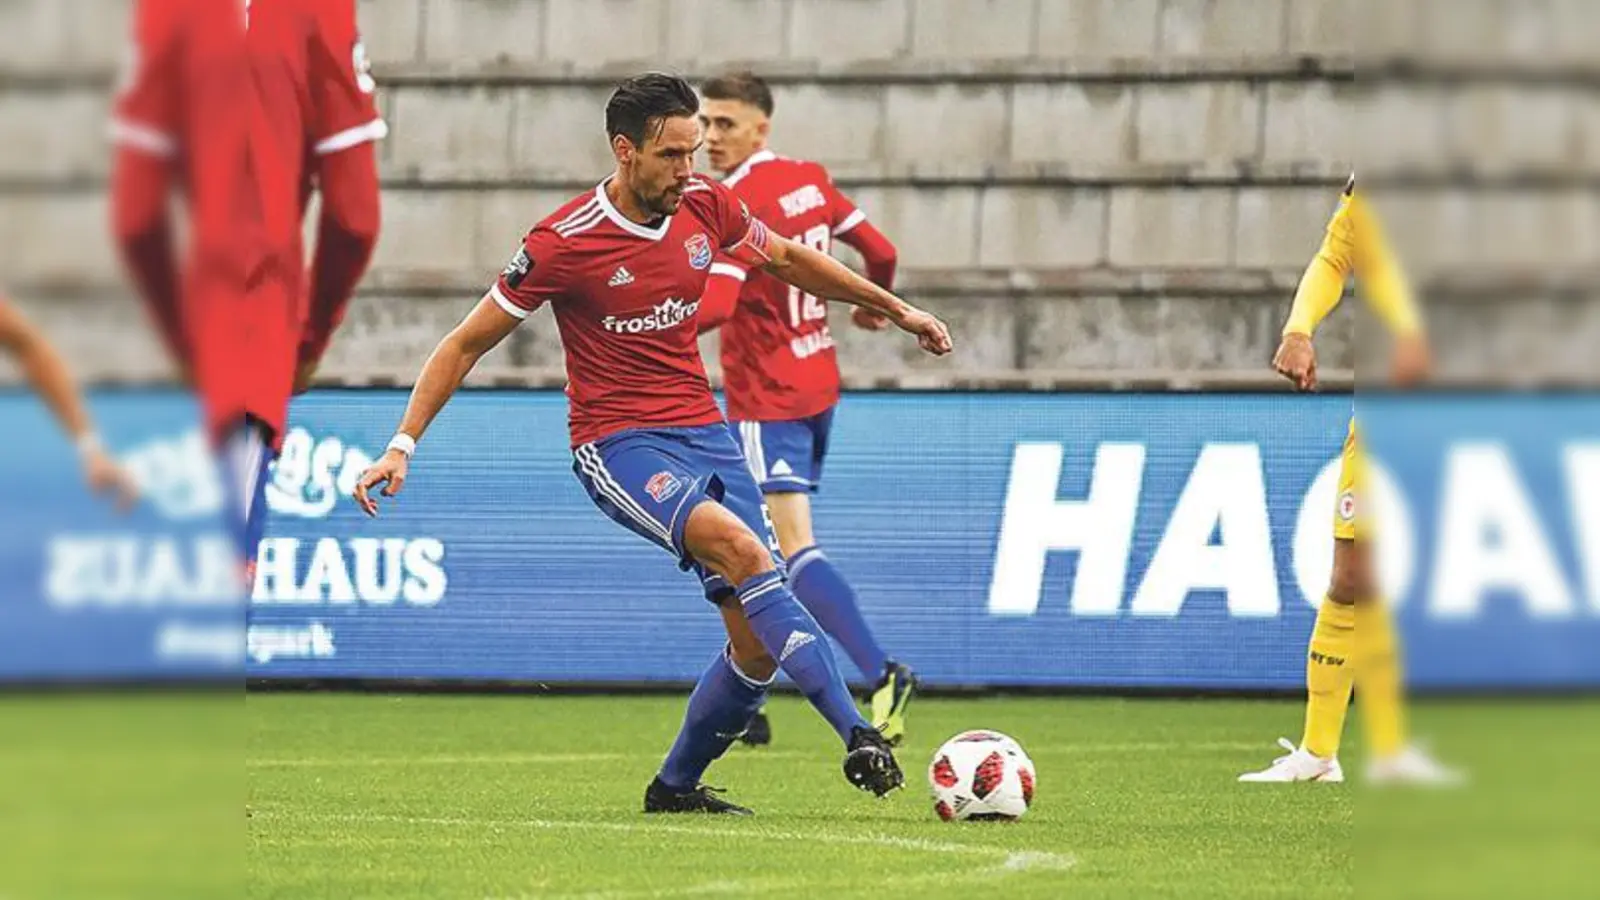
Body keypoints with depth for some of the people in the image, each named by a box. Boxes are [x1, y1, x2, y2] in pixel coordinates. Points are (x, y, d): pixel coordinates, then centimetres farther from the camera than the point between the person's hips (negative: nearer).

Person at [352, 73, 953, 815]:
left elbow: (787, 260, 22)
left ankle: (676, 786, 20)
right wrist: (402, 446, -10)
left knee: (758, 643, -3)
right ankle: (856, 736, -37)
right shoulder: (564, 244, -13)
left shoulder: (705, 208, 1)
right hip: (617, 443, -6)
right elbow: (468, 343, -5)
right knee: (740, 545, -32)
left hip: (702, 431, 6)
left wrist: (894, 308, 27)